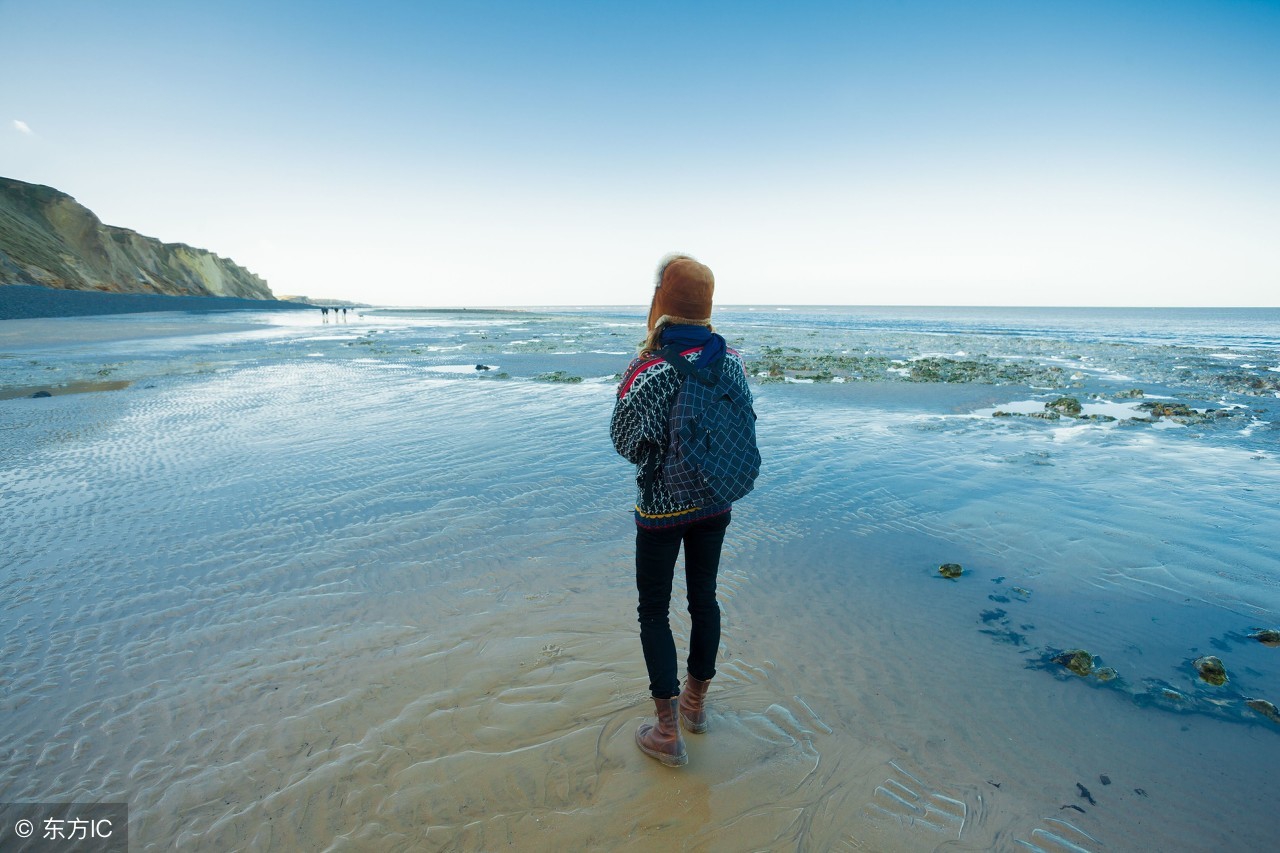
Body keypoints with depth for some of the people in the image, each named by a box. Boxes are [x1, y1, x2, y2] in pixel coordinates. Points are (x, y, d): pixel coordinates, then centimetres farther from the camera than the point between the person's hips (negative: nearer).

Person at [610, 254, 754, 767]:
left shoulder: (650, 371, -23)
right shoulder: (731, 359, -5)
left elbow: (625, 442, -13)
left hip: (662, 507, -5)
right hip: (715, 500, 6)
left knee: (653, 612, 11)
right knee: (704, 599, 20)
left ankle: (667, 734, 20)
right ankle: (696, 703, 40)